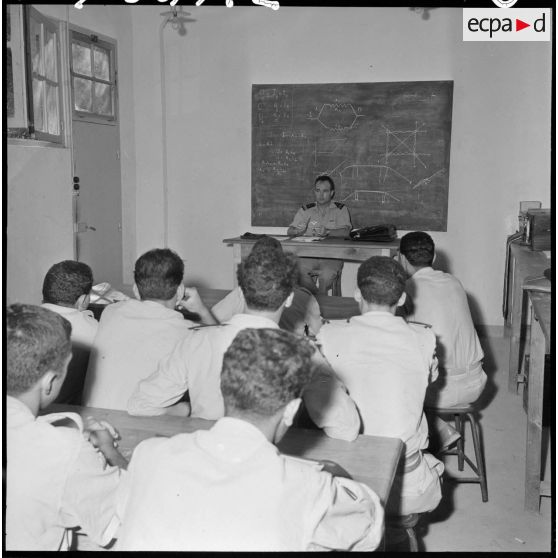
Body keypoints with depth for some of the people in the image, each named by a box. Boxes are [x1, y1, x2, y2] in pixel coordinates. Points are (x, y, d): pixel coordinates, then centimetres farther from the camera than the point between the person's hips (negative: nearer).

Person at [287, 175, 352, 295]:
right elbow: (290, 231, 10)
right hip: (308, 254, 2)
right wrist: (297, 231, -15)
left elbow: (345, 231, -7)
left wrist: (327, 231, -26)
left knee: (326, 275, -34)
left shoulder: (340, 209, 9)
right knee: (299, 272, -29)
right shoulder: (306, 210, 16)